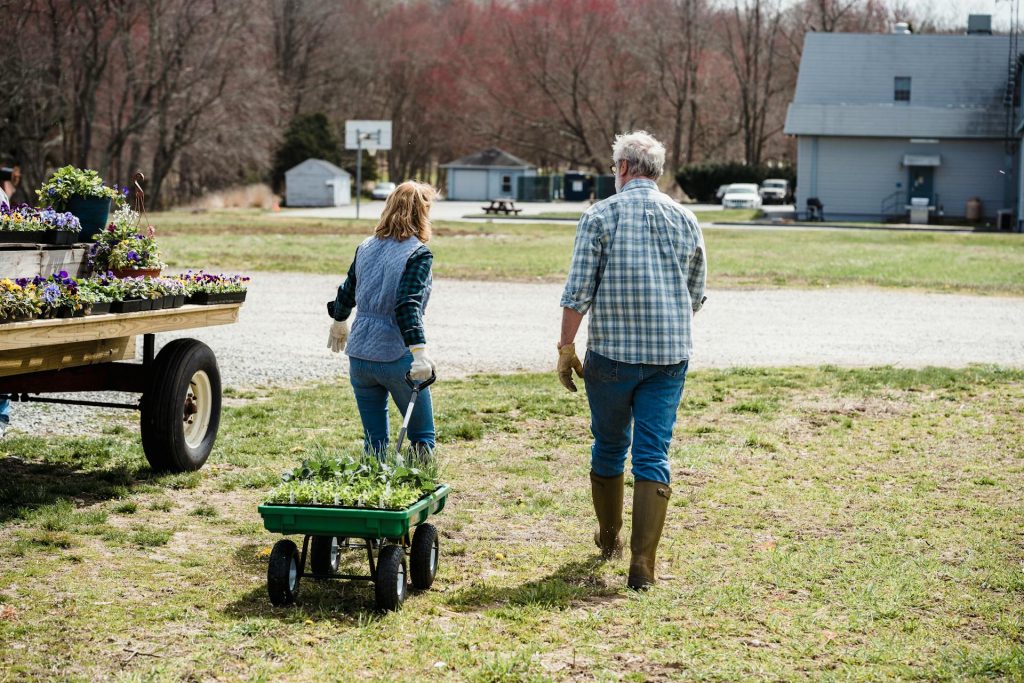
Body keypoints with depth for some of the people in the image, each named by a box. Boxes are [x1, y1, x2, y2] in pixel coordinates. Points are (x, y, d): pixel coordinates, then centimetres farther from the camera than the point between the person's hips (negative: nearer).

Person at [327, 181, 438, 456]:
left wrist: (339, 324, 39)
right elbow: (408, 305, -21)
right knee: (422, 436, 8)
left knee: (374, 443, 13)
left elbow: (347, 293, 21)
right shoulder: (418, 253, -9)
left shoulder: (366, 247, 9)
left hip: (359, 356, 6)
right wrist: (419, 352, -27)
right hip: (396, 358, -5)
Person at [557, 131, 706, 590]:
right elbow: (696, 294, 15)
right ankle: (642, 565, -8)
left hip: (612, 353, -2)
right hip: (671, 356, 2)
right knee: (653, 456, 0)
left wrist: (565, 349, 0)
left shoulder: (600, 216, -4)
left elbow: (577, 292, -8)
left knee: (609, 448, 17)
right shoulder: (685, 220, 7)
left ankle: (609, 539, 34)